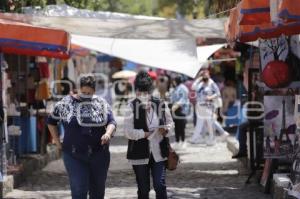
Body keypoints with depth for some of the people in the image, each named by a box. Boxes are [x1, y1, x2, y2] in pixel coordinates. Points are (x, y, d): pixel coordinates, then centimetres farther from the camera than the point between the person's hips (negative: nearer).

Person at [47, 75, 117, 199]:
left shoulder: (101, 104, 4)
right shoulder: (66, 103, 2)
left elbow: (111, 122, -5)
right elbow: (51, 121, 12)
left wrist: (108, 133, -27)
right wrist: (57, 143, 7)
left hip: (99, 156, 2)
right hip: (74, 156, -2)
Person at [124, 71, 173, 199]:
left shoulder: (160, 105, -3)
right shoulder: (132, 107, -9)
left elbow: (170, 122, 12)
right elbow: (128, 132, -13)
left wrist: (166, 129, -9)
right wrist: (145, 134, -18)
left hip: (158, 153, 1)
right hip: (140, 154, -1)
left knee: (160, 186, -6)